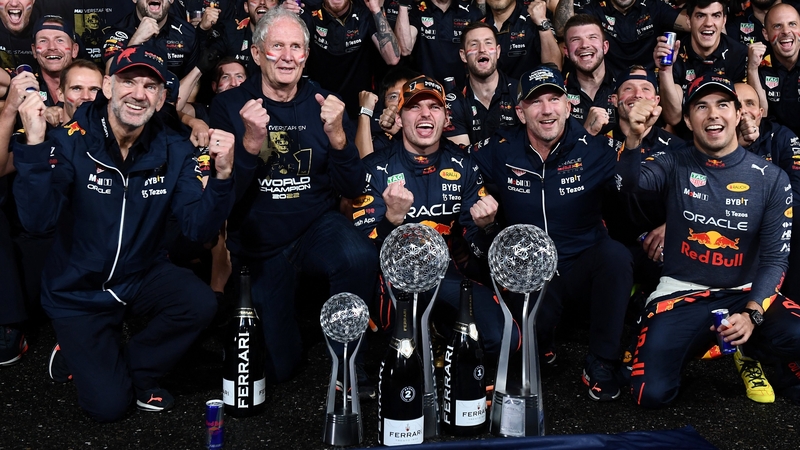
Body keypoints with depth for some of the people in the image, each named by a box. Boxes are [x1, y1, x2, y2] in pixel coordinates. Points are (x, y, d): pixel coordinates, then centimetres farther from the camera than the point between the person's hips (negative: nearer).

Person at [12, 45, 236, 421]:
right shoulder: (71, 142, -17)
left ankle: (136, 367, 3)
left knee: (201, 304, -26)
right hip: (77, 291, -3)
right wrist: (35, 146, -41)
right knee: (109, 405, -10)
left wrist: (223, 175, -34)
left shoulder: (173, 152, -8)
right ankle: (74, 356, 26)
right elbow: (37, 220, -30)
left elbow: (200, 227, -17)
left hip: (141, 275, 3)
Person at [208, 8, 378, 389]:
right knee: (280, 366, 2)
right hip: (259, 245, 0)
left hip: (317, 227, 0)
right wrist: (251, 143, -31)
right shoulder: (229, 106, -7)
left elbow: (353, 189, -8)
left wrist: (337, 135, -26)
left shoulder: (323, 103, -4)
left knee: (360, 258, -35)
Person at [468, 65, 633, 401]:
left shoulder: (594, 152, -4)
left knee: (616, 254, -33)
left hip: (584, 268, 1)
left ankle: (601, 364, -16)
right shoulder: (499, 153, -2)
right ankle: (543, 347, 10)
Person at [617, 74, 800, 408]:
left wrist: (752, 314, -17)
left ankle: (750, 350, 7)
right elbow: (629, 182, -22)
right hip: (682, 293, -1)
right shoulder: (674, 165, -1)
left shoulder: (771, 179, 0)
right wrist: (634, 138, -42)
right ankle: (699, 342, 15)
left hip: (746, 293, 1)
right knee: (652, 393, -19)